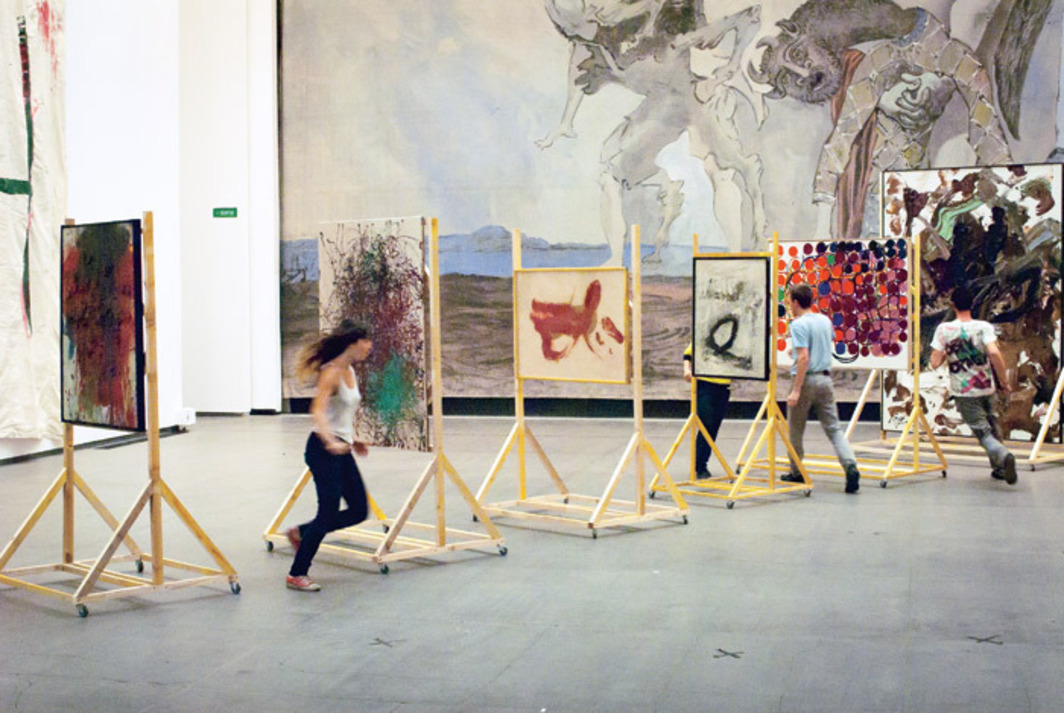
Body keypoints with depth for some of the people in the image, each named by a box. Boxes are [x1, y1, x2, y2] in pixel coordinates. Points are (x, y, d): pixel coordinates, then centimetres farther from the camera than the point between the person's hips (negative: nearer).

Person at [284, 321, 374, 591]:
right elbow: (318, 410, -29)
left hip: (341, 450, 9)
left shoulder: (350, 371, 12)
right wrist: (330, 442, -43)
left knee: (359, 510, 7)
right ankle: (296, 575, 4)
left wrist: (353, 440, 33)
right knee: (329, 513, -8)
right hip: (323, 450, -9)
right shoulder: (332, 372, -16)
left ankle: (301, 533, 22)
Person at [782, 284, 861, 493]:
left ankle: (796, 473, 21)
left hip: (806, 380, -6)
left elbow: (804, 357, -22)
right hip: (825, 378, 6)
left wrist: (796, 390, -23)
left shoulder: (799, 325, -14)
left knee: (795, 431, 10)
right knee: (834, 428, 3)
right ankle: (850, 466, -16)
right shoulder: (825, 320, 10)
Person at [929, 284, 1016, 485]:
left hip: (963, 392, -2)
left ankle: (1003, 455, -32)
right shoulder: (984, 327, -7)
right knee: (991, 427, 24)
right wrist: (1004, 381, -13)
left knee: (983, 433, -3)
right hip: (986, 388, 2)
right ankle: (999, 468, 27)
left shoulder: (944, 329, -7)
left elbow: (935, 363, -10)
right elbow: (994, 353, -23)